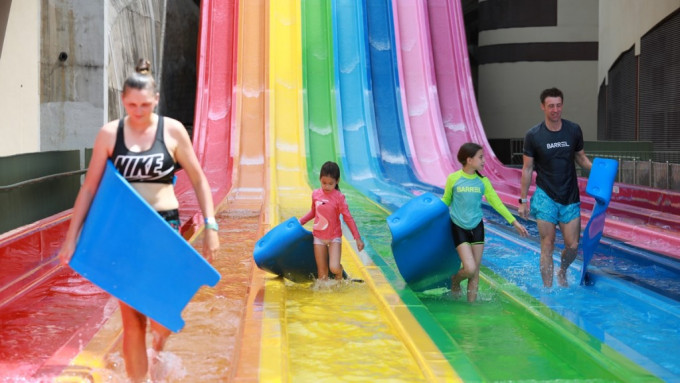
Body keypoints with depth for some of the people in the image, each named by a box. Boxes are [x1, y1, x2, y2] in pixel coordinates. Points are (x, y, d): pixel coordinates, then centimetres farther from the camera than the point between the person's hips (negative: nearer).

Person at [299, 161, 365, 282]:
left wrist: (358, 238, -13)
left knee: (334, 268, -16)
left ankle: (340, 273, 18)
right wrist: (301, 221, 13)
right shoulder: (315, 194, -2)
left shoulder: (339, 197, -14)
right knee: (322, 272, 4)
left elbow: (348, 218, -11)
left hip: (334, 237, -3)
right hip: (319, 237, 4)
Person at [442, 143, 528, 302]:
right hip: (458, 228, -3)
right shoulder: (453, 179, -10)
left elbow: (496, 202, 4)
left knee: (475, 272, 5)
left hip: (477, 227, 4)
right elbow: (445, 201, 4)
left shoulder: (483, 181, -1)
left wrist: (514, 222, 2)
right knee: (470, 269, -14)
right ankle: (454, 281, 19)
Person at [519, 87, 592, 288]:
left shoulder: (573, 130, 0)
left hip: (570, 197, 2)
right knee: (547, 245, 0)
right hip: (545, 197, -2)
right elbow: (527, 169, 0)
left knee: (572, 245, 4)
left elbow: (581, 158, 13)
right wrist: (523, 200, 0)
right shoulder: (533, 135, -7)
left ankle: (562, 272, 35)